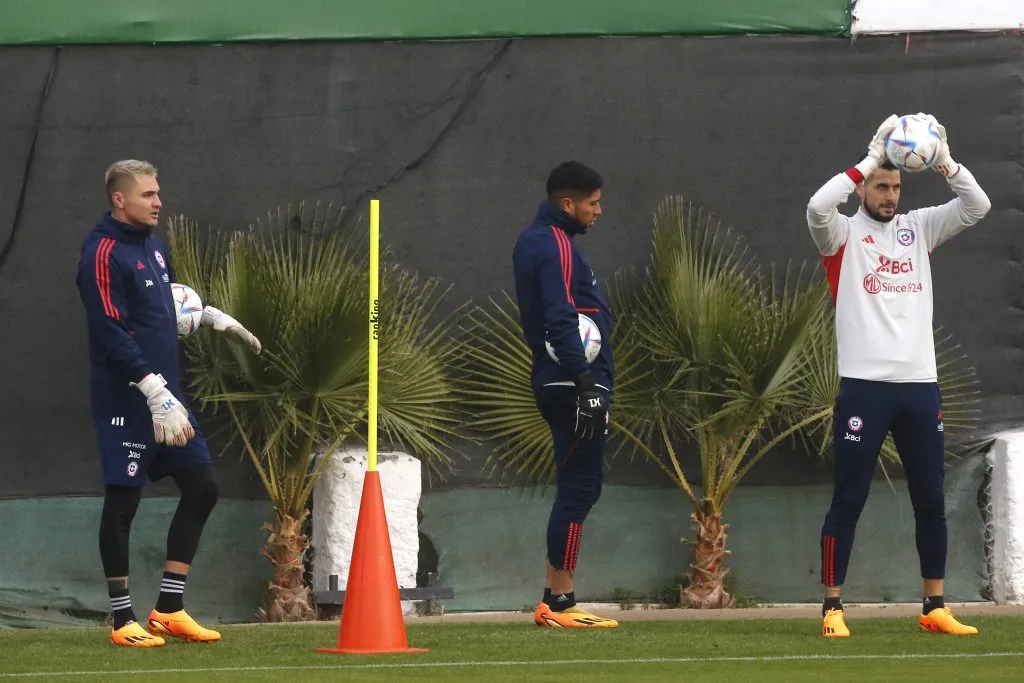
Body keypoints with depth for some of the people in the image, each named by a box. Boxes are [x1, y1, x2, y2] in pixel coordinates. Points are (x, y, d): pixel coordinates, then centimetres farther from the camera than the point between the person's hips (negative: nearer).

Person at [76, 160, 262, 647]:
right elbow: (111, 334, -20)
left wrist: (217, 319, 28)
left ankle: (169, 607, 14)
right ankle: (123, 621, 3)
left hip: (164, 394, 9)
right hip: (126, 400, -9)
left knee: (202, 487, 8)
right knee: (122, 501, -3)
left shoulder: (151, 245, 14)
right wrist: (155, 391, -25)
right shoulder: (103, 253, -13)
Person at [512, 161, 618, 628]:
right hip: (572, 384, -10)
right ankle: (559, 603, -8)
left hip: (559, 384, 10)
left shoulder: (535, 241, 18)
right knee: (579, 488, -8)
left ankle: (555, 600, 14)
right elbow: (560, 323, -21)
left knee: (579, 487, 13)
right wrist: (586, 384, -23)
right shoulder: (556, 246, -13)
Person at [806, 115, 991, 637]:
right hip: (864, 385, -5)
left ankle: (934, 608, 15)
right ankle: (833, 608, 1)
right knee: (849, 500, -2)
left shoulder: (918, 228, 12)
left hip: (920, 384, 5)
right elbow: (818, 207, -22)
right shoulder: (843, 235, 0)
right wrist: (871, 158, -20)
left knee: (931, 500, 7)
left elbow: (977, 207, 2)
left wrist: (944, 160, -11)